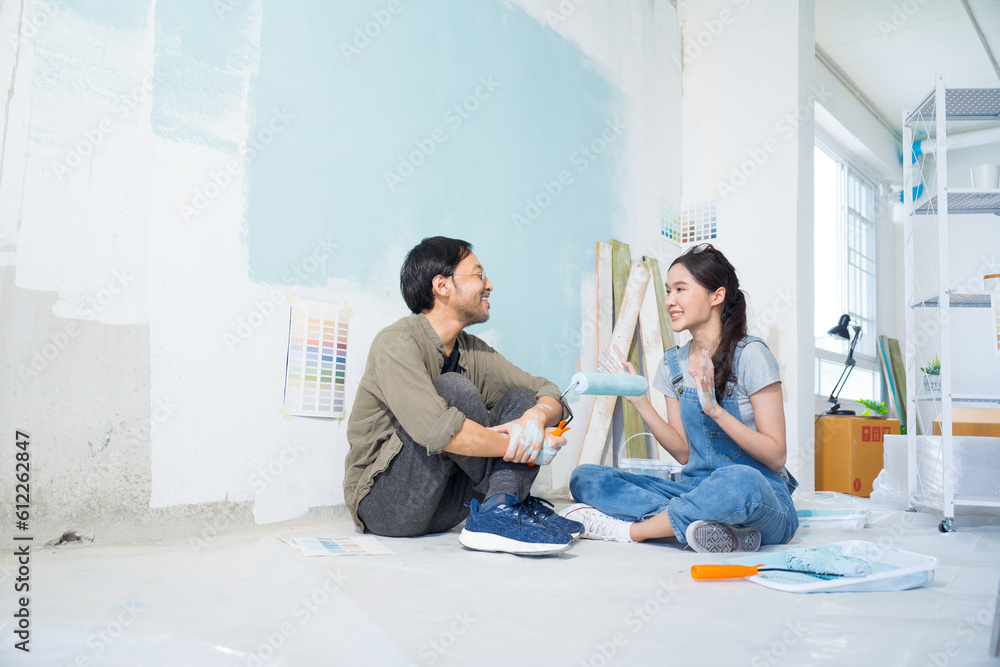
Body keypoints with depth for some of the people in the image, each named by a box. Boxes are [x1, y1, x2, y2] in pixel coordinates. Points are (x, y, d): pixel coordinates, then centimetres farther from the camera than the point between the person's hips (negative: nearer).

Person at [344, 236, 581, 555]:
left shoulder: (473, 351, 6)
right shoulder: (397, 343, -18)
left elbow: (549, 391, 4)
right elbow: (437, 430, -34)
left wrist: (537, 416, -21)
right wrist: (521, 447, -24)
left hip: (441, 509, 8)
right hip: (383, 503, -7)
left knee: (521, 399, -3)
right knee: (454, 389, -27)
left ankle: (496, 512, -24)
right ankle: (511, 503, -15)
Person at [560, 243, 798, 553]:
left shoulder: (750, 355, -8)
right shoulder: (672, 365, 9)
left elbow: (776, 456, -12)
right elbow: (683, 453, 8)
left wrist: (715, 409, -23)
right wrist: (639, 400, -2)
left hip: (763, 501, -5)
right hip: (696, 490, 5)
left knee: (740, 481, -42)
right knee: (584, 478, -11)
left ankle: (628, 529, -21)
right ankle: (696, 525, -29)